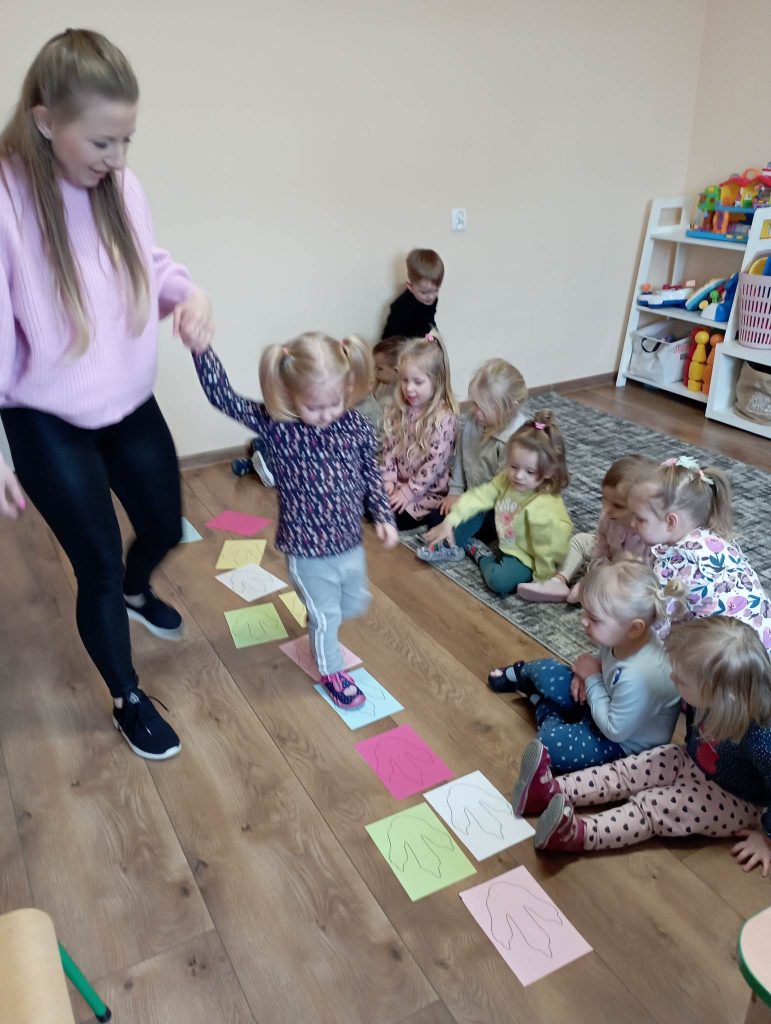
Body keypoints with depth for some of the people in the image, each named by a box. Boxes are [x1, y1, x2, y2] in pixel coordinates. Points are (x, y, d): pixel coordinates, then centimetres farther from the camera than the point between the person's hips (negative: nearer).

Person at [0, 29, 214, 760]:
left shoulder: (119, 186, -7)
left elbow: (151, 261, 10)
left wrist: (189, 294, -14)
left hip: (130, 406, 6)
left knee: (165, 527, 20)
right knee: (99, 564, 5)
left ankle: (136, 593, 58)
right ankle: (127, 701, 31)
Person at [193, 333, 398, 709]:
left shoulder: (357, 425, -10)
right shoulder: (276, 425, -19)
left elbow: (370, 474, 3)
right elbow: (222, 396, -25)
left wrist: (383, 516, -3)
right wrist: (201, 347, -35)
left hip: (351, 543, 4)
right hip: (307, 551, -4)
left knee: (355, 606, 26)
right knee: (325, 616, 16)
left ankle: (320, 624, 58)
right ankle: (331, 671, 44)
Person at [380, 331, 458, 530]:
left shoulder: (444, 417, -19)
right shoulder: (399, 410, 2)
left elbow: (435, 463, -20)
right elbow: (389, 448, 6)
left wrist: (409, 491, -18)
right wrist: (389, 480, -6)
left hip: (429, 492, -7)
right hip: (399, 485, 7)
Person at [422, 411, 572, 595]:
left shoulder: (543, 507, -36)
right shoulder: (506, 479, -13)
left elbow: (547, 549, -29)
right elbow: (479, 497, -8)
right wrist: (449, 522, -12)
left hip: (526, 557, -7)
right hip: (506, 542, 7)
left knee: (498, 580, -30)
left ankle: (480, 553, -2)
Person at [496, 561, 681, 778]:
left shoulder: (637, 678, -44)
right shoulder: (629, 637, -21)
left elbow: (615, 731, -30)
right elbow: (605, 659, 5)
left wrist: (592, 679, -24)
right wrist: (587, 675, -14)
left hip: (624, 741, -7)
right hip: (609, 700, 7)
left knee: (552, 743, -23)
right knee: (544, 670, 6)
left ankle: (546, 711, 13)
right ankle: (520, 675, 45)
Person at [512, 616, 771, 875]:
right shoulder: (720, 701, -20)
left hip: (736, 804, -6)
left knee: (653, 808, -23)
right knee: (628, 771, -7)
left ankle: (577, 835, -31)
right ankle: (553, 791, -13)